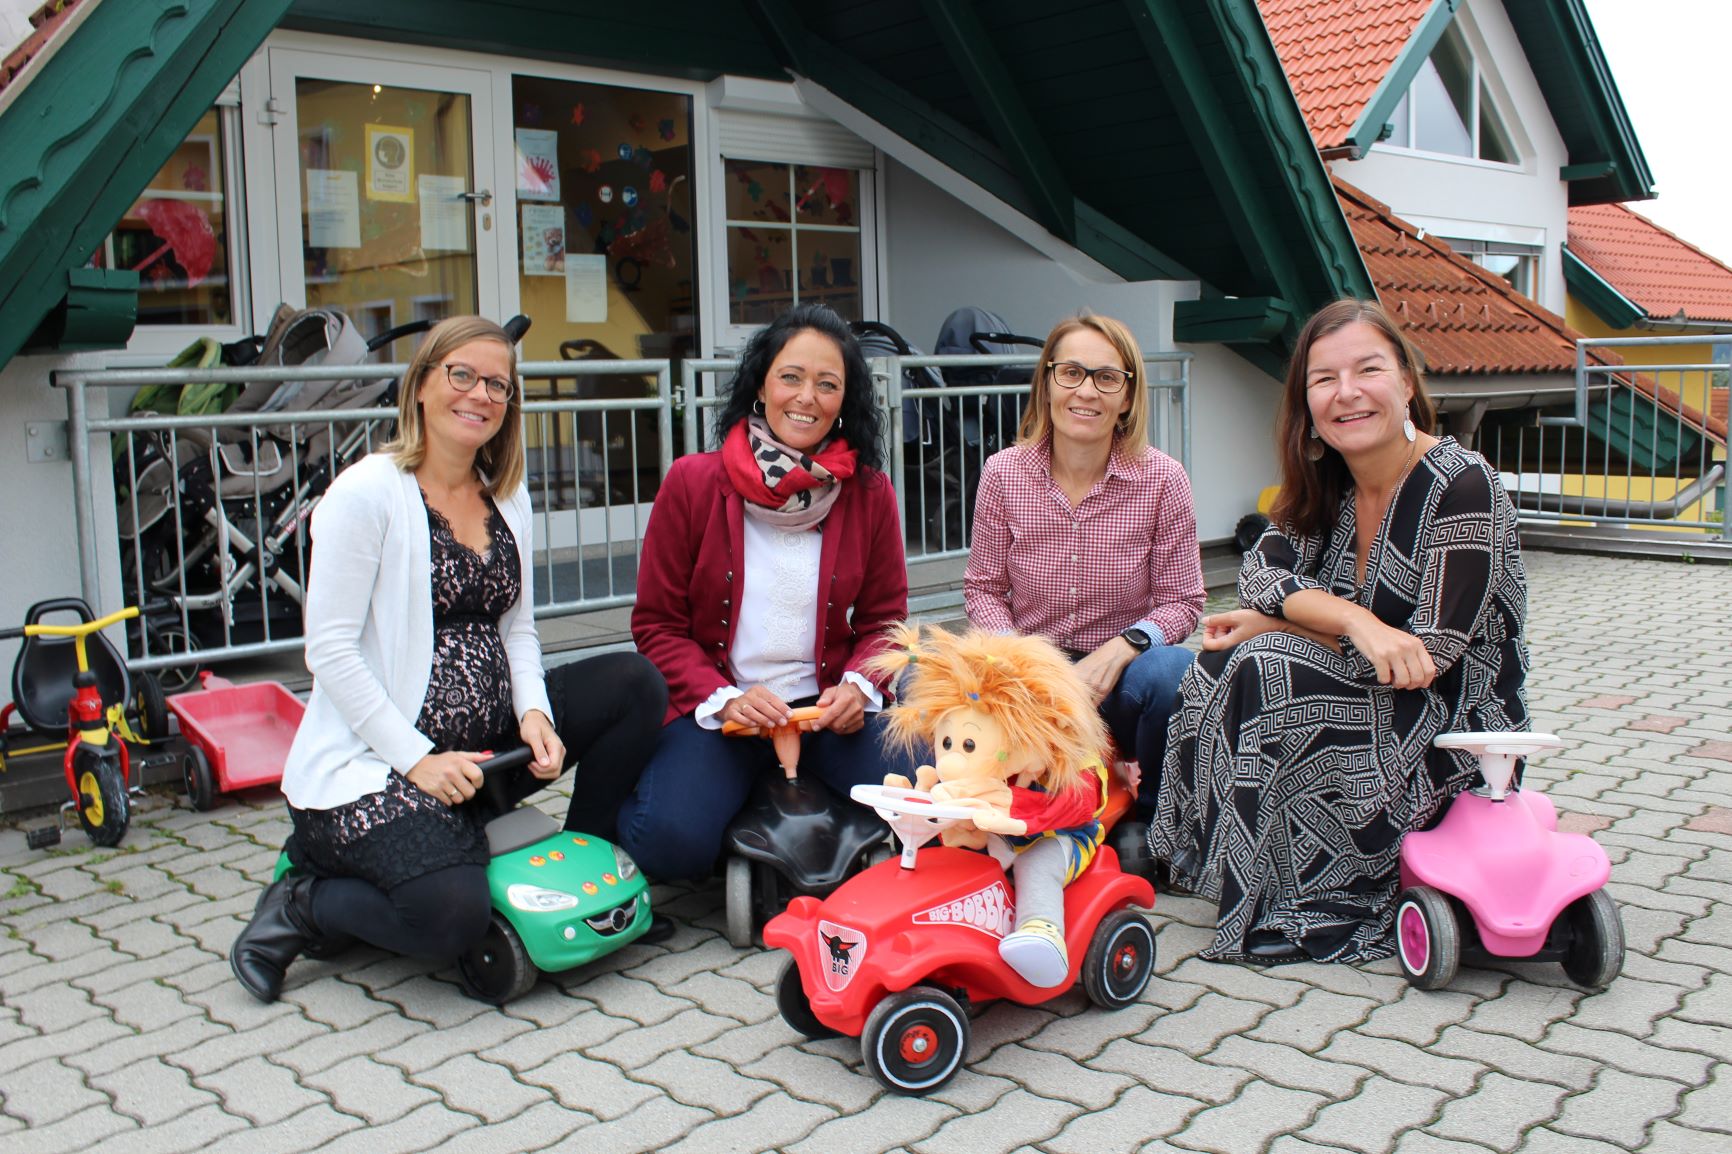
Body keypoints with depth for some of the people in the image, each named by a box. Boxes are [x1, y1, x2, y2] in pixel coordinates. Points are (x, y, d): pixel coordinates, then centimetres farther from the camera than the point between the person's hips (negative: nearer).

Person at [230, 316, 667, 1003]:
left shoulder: (507, 496, 12)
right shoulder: (367, 492, -11)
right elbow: (330, 651, -14)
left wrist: (534, 712, -6)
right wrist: (416, 759, -19)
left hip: (486, 741, 7)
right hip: (377, 759, -7)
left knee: (636, 683, -7)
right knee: (452, 916, -28)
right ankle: (303, 905, 3)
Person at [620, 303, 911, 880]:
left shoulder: (870, 493, 2)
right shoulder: (692, 483, -3)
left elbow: (883, 619, 10)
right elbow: (657, 624, 0)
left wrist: (859, 685, -11)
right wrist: (722, 698, -15)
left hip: (830, 709, 2)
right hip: (712, 709, -2)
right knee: (673, 843, -27)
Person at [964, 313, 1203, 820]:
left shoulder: (1162, 479, -8)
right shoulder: (1004, 473, -4)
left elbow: (1182, 600, -3)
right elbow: (983, 588, 3)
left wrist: (1119, 649, -22)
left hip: (1120, 681, -1)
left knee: (1172, 671, -35)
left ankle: (1156, 820, -5)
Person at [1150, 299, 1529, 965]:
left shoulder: (1461, 487, -19)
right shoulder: (1325, 487, 3)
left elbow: (1432, 656, -23)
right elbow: (1258, 578, -9)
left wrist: (1280, 624, -16)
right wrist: (1357, 622, -28)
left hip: (1453, 738, -7)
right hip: (1371, 710, 7)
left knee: (1263, 670, -22)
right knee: (1220, 665, -7)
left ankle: (1287, 909, -9)